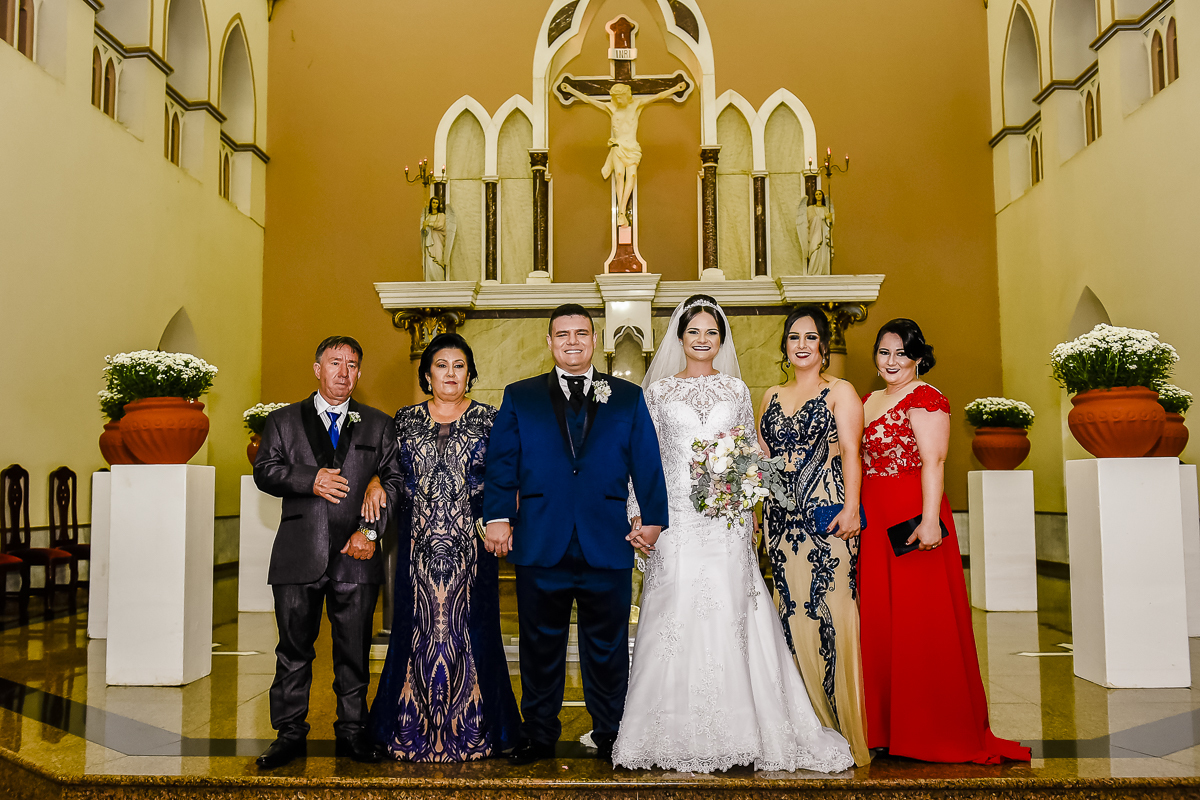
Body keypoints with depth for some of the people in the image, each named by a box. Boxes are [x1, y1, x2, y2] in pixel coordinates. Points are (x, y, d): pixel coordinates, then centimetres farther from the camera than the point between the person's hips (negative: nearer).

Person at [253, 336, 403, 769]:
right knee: (294, 648, 6)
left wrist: (371, 530, -8)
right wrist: (310, 479, -15)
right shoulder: (284, 420, 11)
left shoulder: (379, 425, 11)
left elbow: (394, 481, 4)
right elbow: (264, 471, 2)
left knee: (354, 648, 6)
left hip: (356, 554, 0)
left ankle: (351, 731, 19)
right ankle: (290, 733, 19)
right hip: (298, 554, 0)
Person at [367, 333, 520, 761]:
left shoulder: (488, 419, 5)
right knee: (418, 626, 3)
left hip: (471, 545, -1)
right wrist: (374, 484, -4)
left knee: (468, 626, 1)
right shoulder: (405, 419, 10)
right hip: (418, 544, 1)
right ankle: (414, 728, 16)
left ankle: (470, 729, 14)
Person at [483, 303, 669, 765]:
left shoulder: (628, 398, 9)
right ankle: (539, 736, 25)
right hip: (540, 545, 0)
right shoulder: (519, 397, 9)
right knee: (540, 646, 11)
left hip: (607, 546, 0)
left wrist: (653, 518, -2)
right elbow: (501, 462, 3)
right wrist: (498, 517, -7)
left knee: (607, 648, 9)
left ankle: (609, 735, 25)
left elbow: (647, 464, 5)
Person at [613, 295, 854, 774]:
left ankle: (737, 731, 9)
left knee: (729, 616, -2)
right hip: (675, 517, -1)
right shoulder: (659, 390, 8)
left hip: (727, 518, 1)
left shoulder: (736, 389, 12)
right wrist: (638, 518, -2)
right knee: (677, 617, -3)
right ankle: (680, 733, 8)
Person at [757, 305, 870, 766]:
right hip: (780, 519, 5)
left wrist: (850, 507, -18)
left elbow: (851, 453, -7)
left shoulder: (840, 392, 3)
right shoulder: (772, 396, 17)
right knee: (793, 612, 5)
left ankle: (844, 728, 3)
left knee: (831, 611, -7)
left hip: (826, 517, -5)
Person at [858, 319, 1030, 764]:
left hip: (912, 519, -8)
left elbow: (933, 463, -15)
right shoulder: (868, 401, 18)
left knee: (919, 623, -2)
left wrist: (930, 519, -24)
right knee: (877, 622, 9)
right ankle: (884, 726, 20)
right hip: (873, 522, 8)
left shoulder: (925, 399, -6)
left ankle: (932, 732, 9)